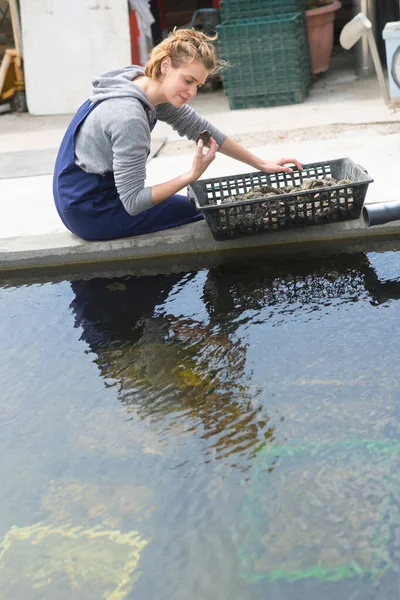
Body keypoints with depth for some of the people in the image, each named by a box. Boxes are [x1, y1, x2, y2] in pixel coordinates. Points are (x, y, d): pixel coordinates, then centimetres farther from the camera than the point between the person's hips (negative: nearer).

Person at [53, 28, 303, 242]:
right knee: (204, 211, 4)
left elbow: (201, 128, 5)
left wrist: (262, 164, 6)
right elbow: (133, 202, -27)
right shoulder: (129, 117, -29)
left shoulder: (154, 89, -4)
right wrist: (192, 175, -29)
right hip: (89, 213, -8)